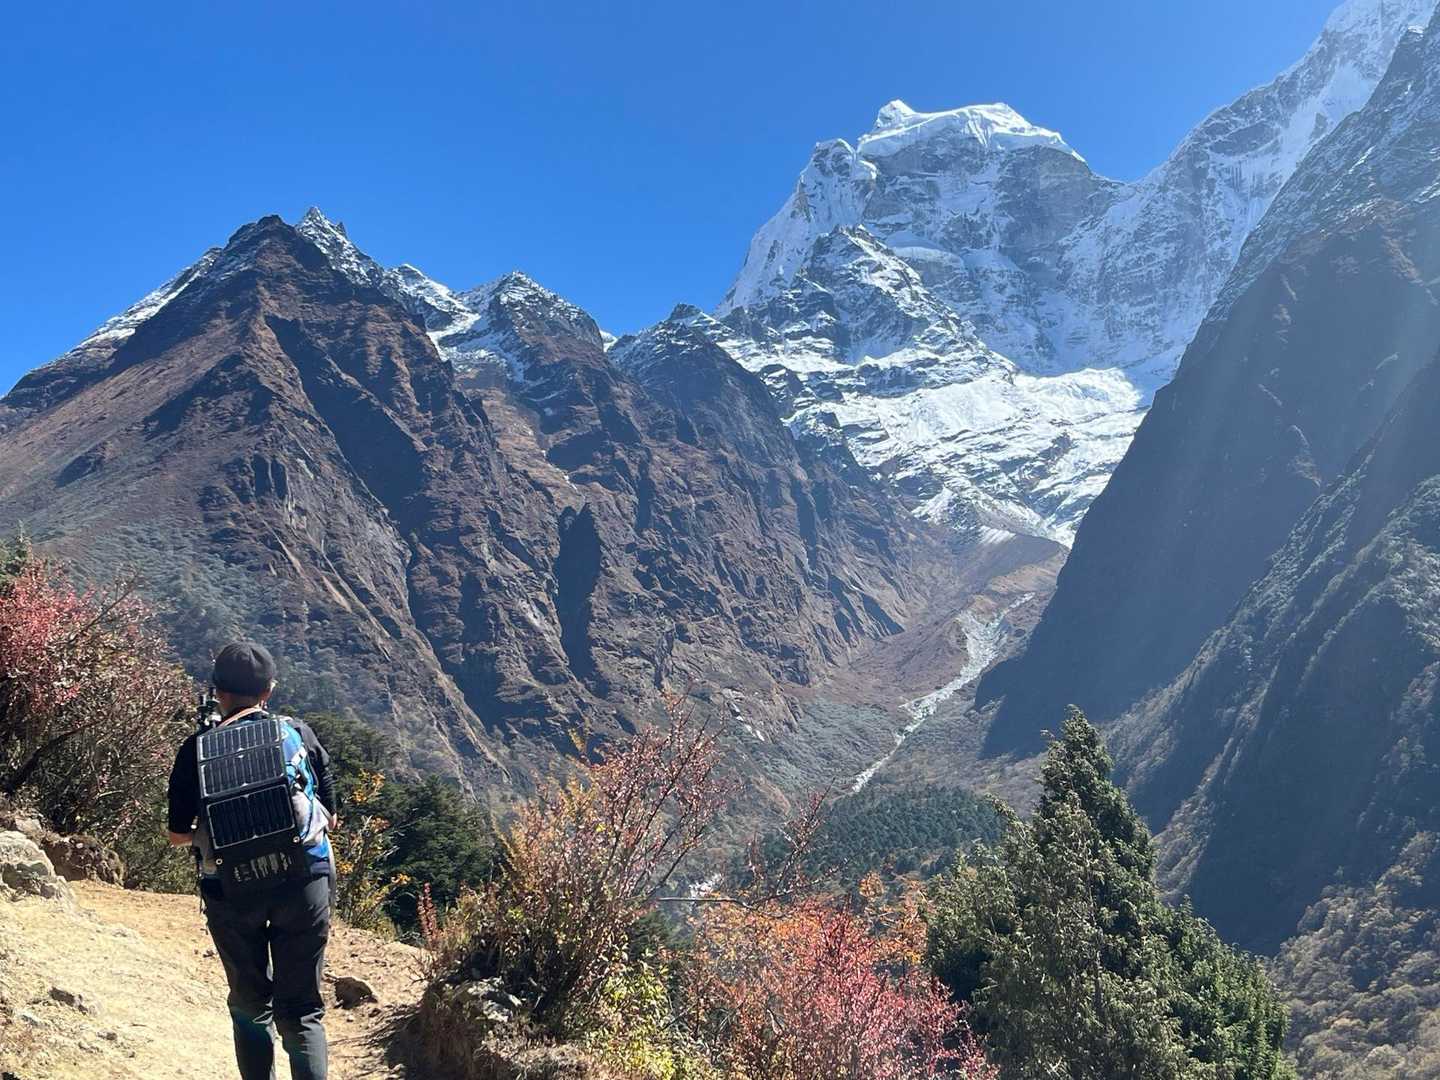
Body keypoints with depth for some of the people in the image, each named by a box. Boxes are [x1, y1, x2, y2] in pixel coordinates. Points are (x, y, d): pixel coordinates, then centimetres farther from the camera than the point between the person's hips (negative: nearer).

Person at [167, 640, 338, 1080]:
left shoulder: (197, 750, -2)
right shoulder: (299, 734, 1)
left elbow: (177, 834, 4)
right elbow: (330, 817, 7)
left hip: (232, 891, 0)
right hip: (303, 883, 0)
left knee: (250, 1007, 19)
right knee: (302, 1011, 8)